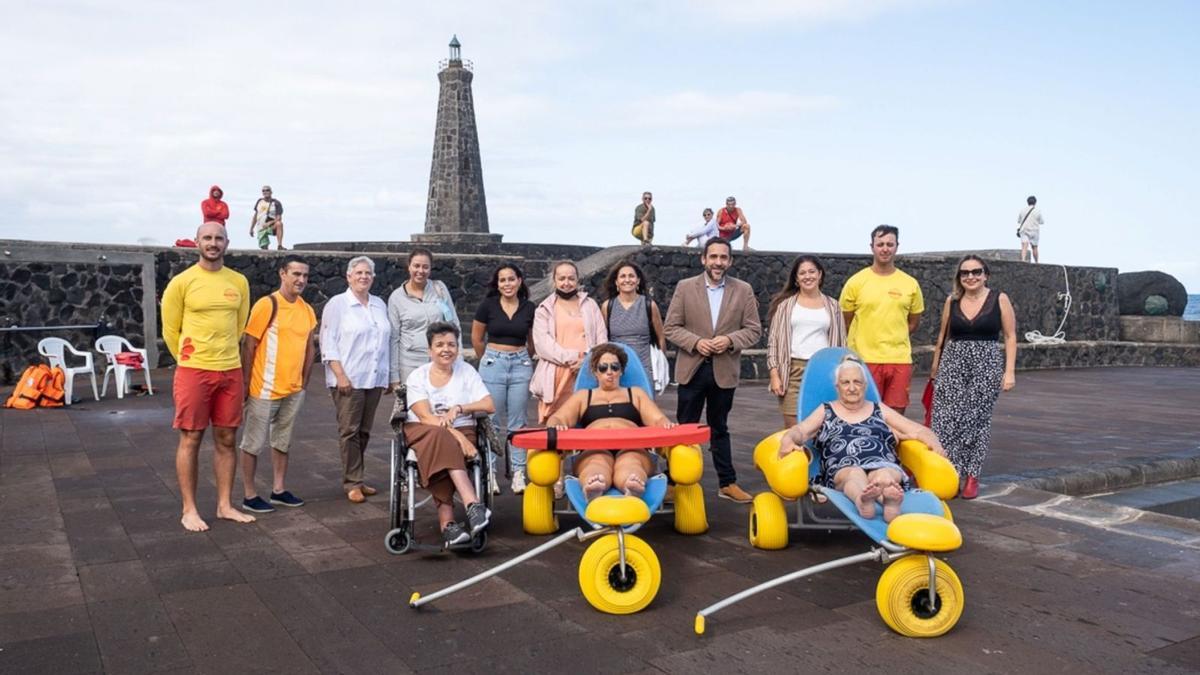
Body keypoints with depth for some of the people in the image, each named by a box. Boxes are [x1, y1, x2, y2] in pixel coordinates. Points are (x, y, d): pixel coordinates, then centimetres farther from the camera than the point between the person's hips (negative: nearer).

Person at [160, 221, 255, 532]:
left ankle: (224, 505, 20)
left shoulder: (239, 282, 6)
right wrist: (189, 361, 8)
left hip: (231, 371, 4)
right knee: (191, 439, 3)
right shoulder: (182, 282, -5)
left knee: (226, 439, 10)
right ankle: (189, 509, 13)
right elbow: (170, 331, 1)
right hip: (194, 371, -4)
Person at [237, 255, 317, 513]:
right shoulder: (266, 305, -13)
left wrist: (304, 380, 12)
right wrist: (246, 384, -11)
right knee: (254, 443, 4)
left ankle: (279, 489, 27)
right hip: (264, 389, -6)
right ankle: (250, 495, 13)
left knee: (282, 441, 16)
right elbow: (248, 346, -11)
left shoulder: (307, 310, 5)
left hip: (293, 390, 6)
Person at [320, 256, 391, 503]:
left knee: (364, 431, 8)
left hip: (374, 379, 5)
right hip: (348, 379, -5)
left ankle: (355, 478, 16)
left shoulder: (379, 304, 14)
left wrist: (389, 376, 13)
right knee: (349, 431, -4)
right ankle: (352, 483, 2)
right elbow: (328, 343, -6)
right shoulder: (337, 304, -1)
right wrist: (340, 375, -14)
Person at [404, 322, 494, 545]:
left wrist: (459, 408, -14)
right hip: (422, 432, -1)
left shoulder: (466, 372, 9)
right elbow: (426, 417, -11)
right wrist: (456, 435, -24)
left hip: (462, 431, 1)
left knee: (442, 448, -34)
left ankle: (447, 523, -43)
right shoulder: (417, 377, 3)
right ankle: (473, 505, -47)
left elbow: (489, 406, 0)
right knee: (439, 437, -36)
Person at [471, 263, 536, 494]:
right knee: (492, 420, 2)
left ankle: (518, 473, 9)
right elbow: (476, 339, 9)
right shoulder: (488, 305, -1)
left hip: (521, 366, 1)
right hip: (493, 365, -1)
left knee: (517, 422, 4)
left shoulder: (530, 309, 4)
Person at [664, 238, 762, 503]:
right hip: (692, 368, -1)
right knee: (685, 428, 7)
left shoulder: (743, 290, 1)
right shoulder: (685, 287, -1)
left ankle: (728, 483, 20)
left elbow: (754, 329, 1)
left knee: (719, 429, 13)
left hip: (724, 370, 1)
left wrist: (730, 340, -16)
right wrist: (695, 341, -17)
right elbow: (670, 327, -2)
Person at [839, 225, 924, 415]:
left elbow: (914, 322, 16)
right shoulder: (856, 282, -1)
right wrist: (866, 341, 5)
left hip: (900, 361, 2)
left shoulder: (910, 284, 5)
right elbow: (845, 321, 6)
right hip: (865, 360, -2)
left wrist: (892, 338, 8)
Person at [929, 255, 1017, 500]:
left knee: (977, 420, 1)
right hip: (953, 363, 2)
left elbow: (1010, 337, 1)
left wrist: (1009, 371, -5)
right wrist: (935, 366, 17)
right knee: (946, 419, -6)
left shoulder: (1000, 299, 0)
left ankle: (972, 476, 12)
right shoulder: (952, 301, 7)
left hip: (986, 364, -2)